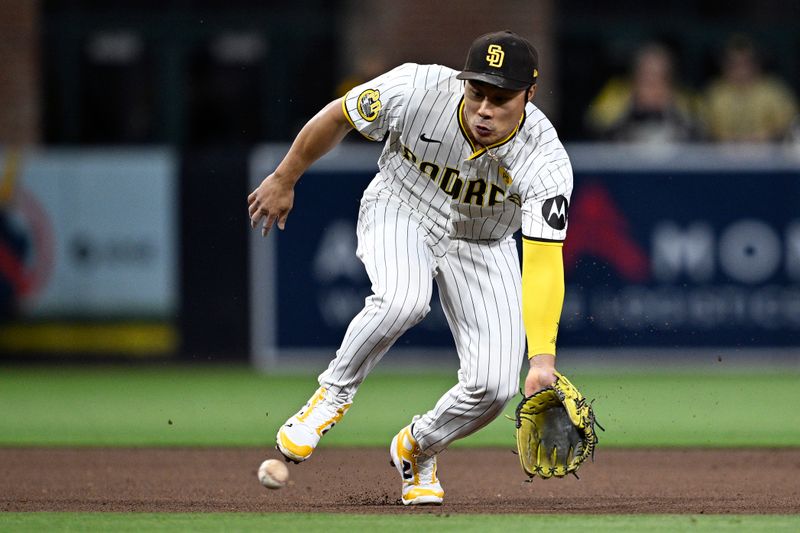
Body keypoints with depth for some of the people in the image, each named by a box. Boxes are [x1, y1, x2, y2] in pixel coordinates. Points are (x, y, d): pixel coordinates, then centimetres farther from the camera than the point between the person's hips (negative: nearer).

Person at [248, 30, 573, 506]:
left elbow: (544, 264, -39)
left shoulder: (546, 162, -33)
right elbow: (338, 117, -12)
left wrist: (543, 357, -51)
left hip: (483, 246, 1)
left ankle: (418, 448, 19)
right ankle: (333, 396, -8)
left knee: (496, 384, -13)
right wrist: (283, 180, 0)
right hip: (400, 212, -1)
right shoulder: (416, 91, -32)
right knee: (403, 300, -35)